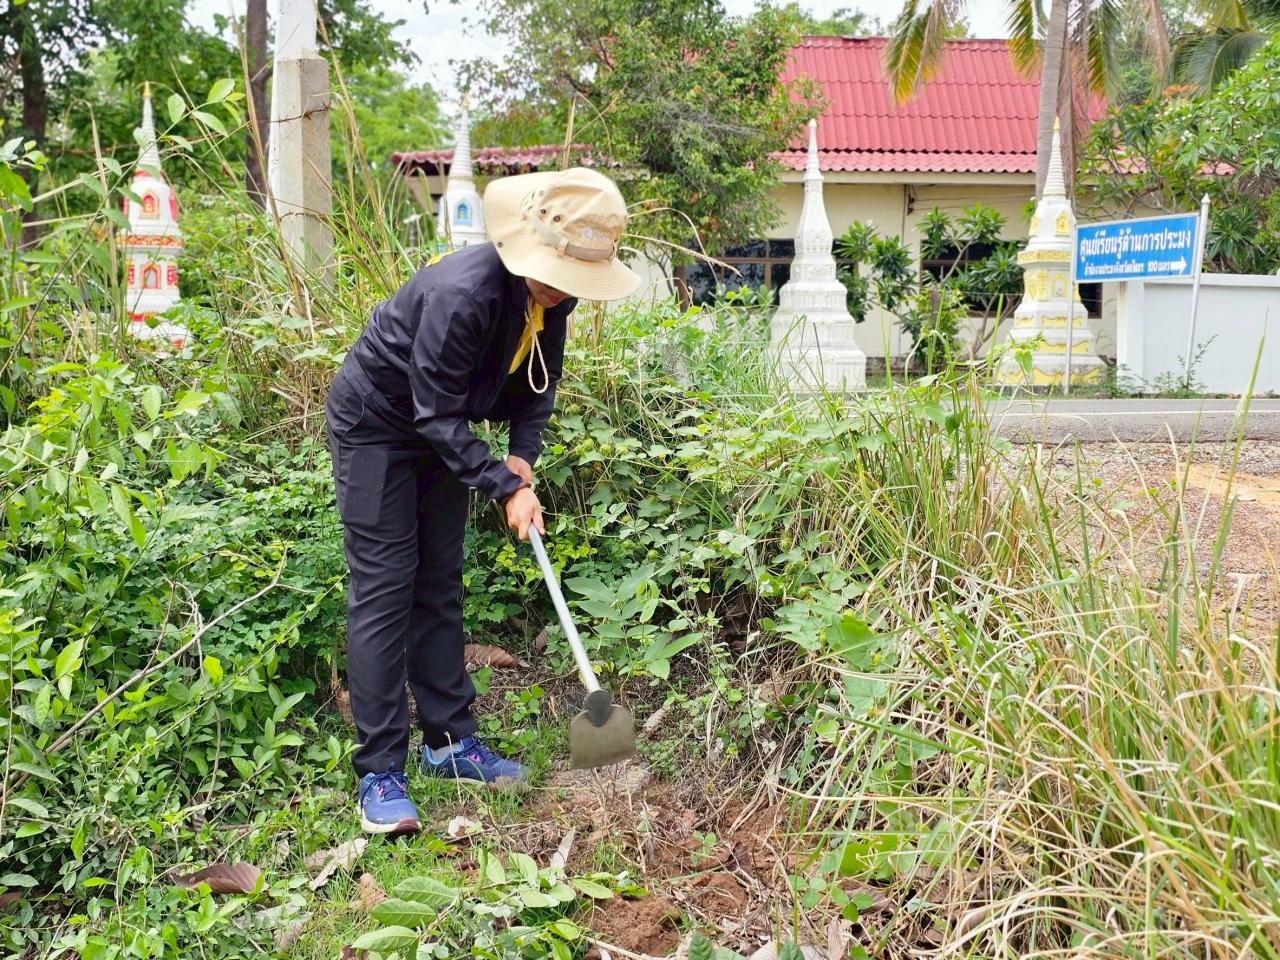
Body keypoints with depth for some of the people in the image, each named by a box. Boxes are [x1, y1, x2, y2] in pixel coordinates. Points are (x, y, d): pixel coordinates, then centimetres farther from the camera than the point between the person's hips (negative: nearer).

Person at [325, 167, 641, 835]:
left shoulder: (552, 296, -11)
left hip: (438, 428, 7)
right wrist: (507, 488, -29)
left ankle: (449, 741, 19)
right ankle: (380, 773, -5)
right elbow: (437, 415, -29)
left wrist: (521, 461, -14)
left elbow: (538, 386, 1)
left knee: (439, 586, 10)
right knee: (382, 590, -9)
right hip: (374, 423, -7)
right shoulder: (462, 293, -35)